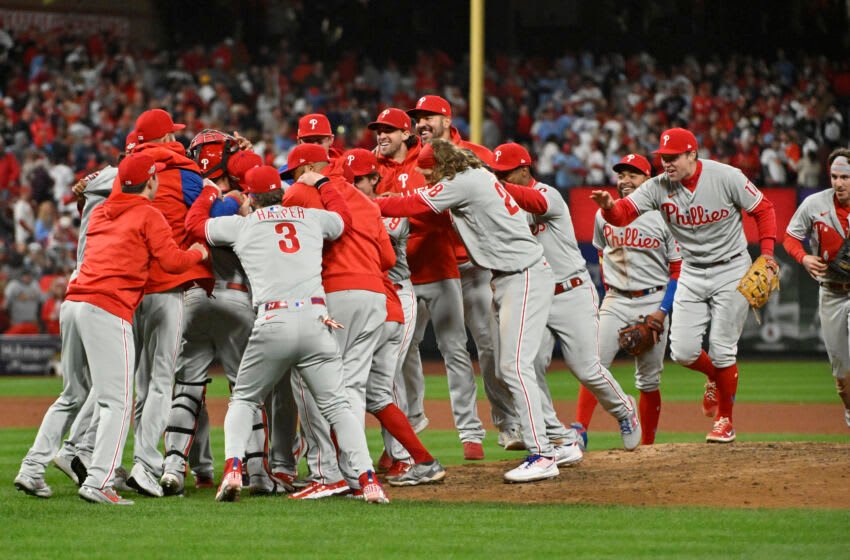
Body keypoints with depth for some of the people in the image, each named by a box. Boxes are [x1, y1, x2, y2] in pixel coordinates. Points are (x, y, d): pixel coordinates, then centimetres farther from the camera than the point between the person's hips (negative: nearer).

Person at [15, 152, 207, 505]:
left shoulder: (100, 213, 22)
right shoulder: (148, 215, 2)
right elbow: (172, 261, -4)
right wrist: (197, 253, 14)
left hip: (73, 304, 7)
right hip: (108, 310, -7)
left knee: (73, 396, 21)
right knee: (117, 401, -7)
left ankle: (32, 469, 15)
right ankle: (98, 482, -19)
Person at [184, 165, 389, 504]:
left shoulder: (241, 225, 12)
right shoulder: (311, 217, 17)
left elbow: (194, 222, 27)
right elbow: (344, 216, 38)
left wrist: (210, 192, 44)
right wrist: (320, 183, 51)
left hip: (272, 323, -1)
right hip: (315, 320, 1)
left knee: (244, 399, 17)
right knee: (336, 405, 5)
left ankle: (233, 468, -3)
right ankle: (368, 480, -9)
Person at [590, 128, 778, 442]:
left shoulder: (727, 177, -15)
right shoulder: (659, 187, -7)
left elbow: (763, 210, -5)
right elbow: (623, 213, -17)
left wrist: (767, 254, -14)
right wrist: (609, 206, -40)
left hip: (731, 271, -3)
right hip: (692, 273, 3)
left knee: (722, 351, -5)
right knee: (683, 352, -5)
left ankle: (725, 420, 15)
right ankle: (715, 378, 30)